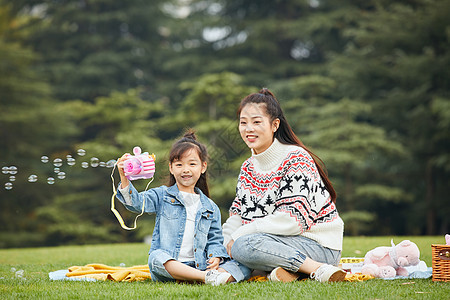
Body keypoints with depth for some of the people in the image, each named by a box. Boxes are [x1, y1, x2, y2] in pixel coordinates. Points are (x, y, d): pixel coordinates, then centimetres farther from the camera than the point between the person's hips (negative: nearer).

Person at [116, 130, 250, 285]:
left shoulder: (210, 207, 16)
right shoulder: (162, 196, 10)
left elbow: (215, 240, 17)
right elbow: (136, 202, -5)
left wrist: (215, 257, -5)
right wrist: (124, 178, -21)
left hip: (199, 265, 2)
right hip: (167, 267, -2)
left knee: (240, 268, -17)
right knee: (157, 257, -38)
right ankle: (206, 277, -42)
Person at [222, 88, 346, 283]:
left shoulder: (296, 159, -12)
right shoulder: (248, 168, 12)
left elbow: (295, 219, -21)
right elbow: (237, 214, 9)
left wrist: (239, 235, -18)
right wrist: (228, 240, -15)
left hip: (318, 244, -8)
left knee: (243, 246, -28)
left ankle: (319, 269, -24)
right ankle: (282, 266, -16)